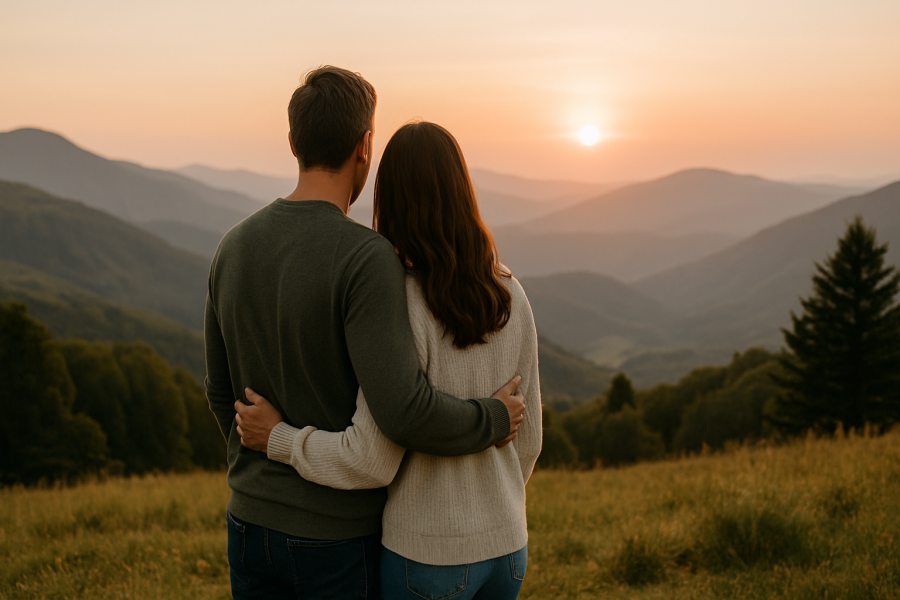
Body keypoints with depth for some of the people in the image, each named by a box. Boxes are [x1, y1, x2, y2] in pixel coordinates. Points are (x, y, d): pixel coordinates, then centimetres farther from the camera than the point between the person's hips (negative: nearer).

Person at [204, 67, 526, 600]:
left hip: (253, 522, 6)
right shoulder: (366, 259, -23)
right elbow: (404, 411, -31)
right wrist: (493, 420, -11)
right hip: (340, 538, -6)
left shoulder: (236, 249, 0)